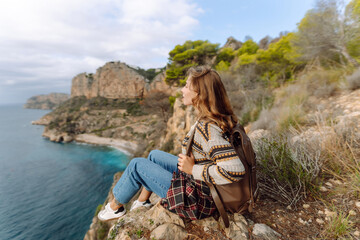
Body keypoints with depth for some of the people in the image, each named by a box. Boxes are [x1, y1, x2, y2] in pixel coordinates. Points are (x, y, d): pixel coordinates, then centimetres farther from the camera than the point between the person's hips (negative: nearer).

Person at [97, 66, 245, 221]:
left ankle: (115, 207, 28)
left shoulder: (207, 128, -32)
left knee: (137, 165, 0)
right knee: (154, 155, 18)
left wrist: (193, 169, -28)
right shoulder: (216, 119, -3)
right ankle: (142, 202, 36)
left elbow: (236, 170, -39)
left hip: (197, 200, -8)